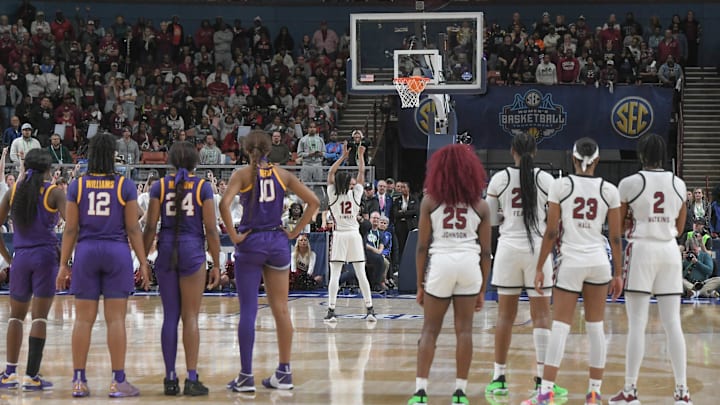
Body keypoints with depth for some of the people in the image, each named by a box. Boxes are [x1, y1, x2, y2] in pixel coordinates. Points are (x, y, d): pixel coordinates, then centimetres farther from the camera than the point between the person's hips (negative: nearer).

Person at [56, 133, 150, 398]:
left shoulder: (77, 185, 1)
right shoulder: (125, 186, -2)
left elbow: (70, 229, 1)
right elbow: (133, 229, -2)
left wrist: (63, 264, 6)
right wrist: (143, 263, 3)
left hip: (86, 252, 2)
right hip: (117, 252, -2)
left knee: (83, 319, 5)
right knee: (116, 319, 0)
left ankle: (79, 381, 5)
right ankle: (118, 381, 1)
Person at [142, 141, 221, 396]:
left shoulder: (160, 186, 4)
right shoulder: (202, 187, -1)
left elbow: (150, 227, 0)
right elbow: (211, 229, -4)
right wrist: (216, 264, 1)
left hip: (166, 251, 2)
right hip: (193, 252, -2)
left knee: (170, 316, 7)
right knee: (191, 317, -1)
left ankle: (170, 379, 7)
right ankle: (192, 379, -4)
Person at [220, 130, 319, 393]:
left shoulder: (242, 175, -5)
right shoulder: (281, 175, 5)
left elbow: (225, 204, -21)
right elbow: (313, 201, 3)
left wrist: (234, 235, -12)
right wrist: (295, 231, 6)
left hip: (250, 243, -3)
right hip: (277, 242, 3)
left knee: (248, 310, -1)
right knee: (281, 309, 8)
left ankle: (246, 376, -2)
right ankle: (284, 373, 12)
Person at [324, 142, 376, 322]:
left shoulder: (333, 194, -1)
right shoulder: (355, 194, -1)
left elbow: (331, 173, 11)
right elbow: (361, 173, 11)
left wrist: (343, 157, 16)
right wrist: (360, 155, 20)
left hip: (339, 236, -1)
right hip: (354, 235, 1)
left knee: (334, 275, -2)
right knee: (361, 274, 2)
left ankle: (331, 310, -9)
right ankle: (369, 309, 0)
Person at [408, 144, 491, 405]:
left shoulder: (430, 201, 2)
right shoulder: (480, 206, 6)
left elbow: (422, 246, 1)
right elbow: (485, 251, 6)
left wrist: (420, 284, 7)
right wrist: (482, 290, 13)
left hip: (439, 265, -1)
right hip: (469, 266, 1)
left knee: (430, 330, 7)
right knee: (464, 329, 7)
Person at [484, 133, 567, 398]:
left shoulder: (499, 179, -2)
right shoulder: (546, 180, -4)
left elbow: (489, 219, 4)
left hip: (508, 247, 1)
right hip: (537, 248, -1)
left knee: (505, 314, 8)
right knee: (541, 315, 2)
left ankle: (499, 378, 10)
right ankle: (543, 378, -2)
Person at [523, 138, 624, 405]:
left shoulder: (560, 186, -5)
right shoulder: (609, 191, 1)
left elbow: (551, 232, -6)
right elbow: (616, 237, 2)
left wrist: (539, 268, 1)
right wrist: (618, 274, 10)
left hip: (570, 261, -2)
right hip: (599, 262, 2)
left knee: (560, 326, -2)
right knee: (596, 327, 9)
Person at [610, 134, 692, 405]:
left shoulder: (629, 184, -6)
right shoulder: (678, 184, 6)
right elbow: (679, 228, 14)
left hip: (641, 250, -3)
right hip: (670, 251, 3)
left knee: (637, 324, -1)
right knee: (672, 323, 4)